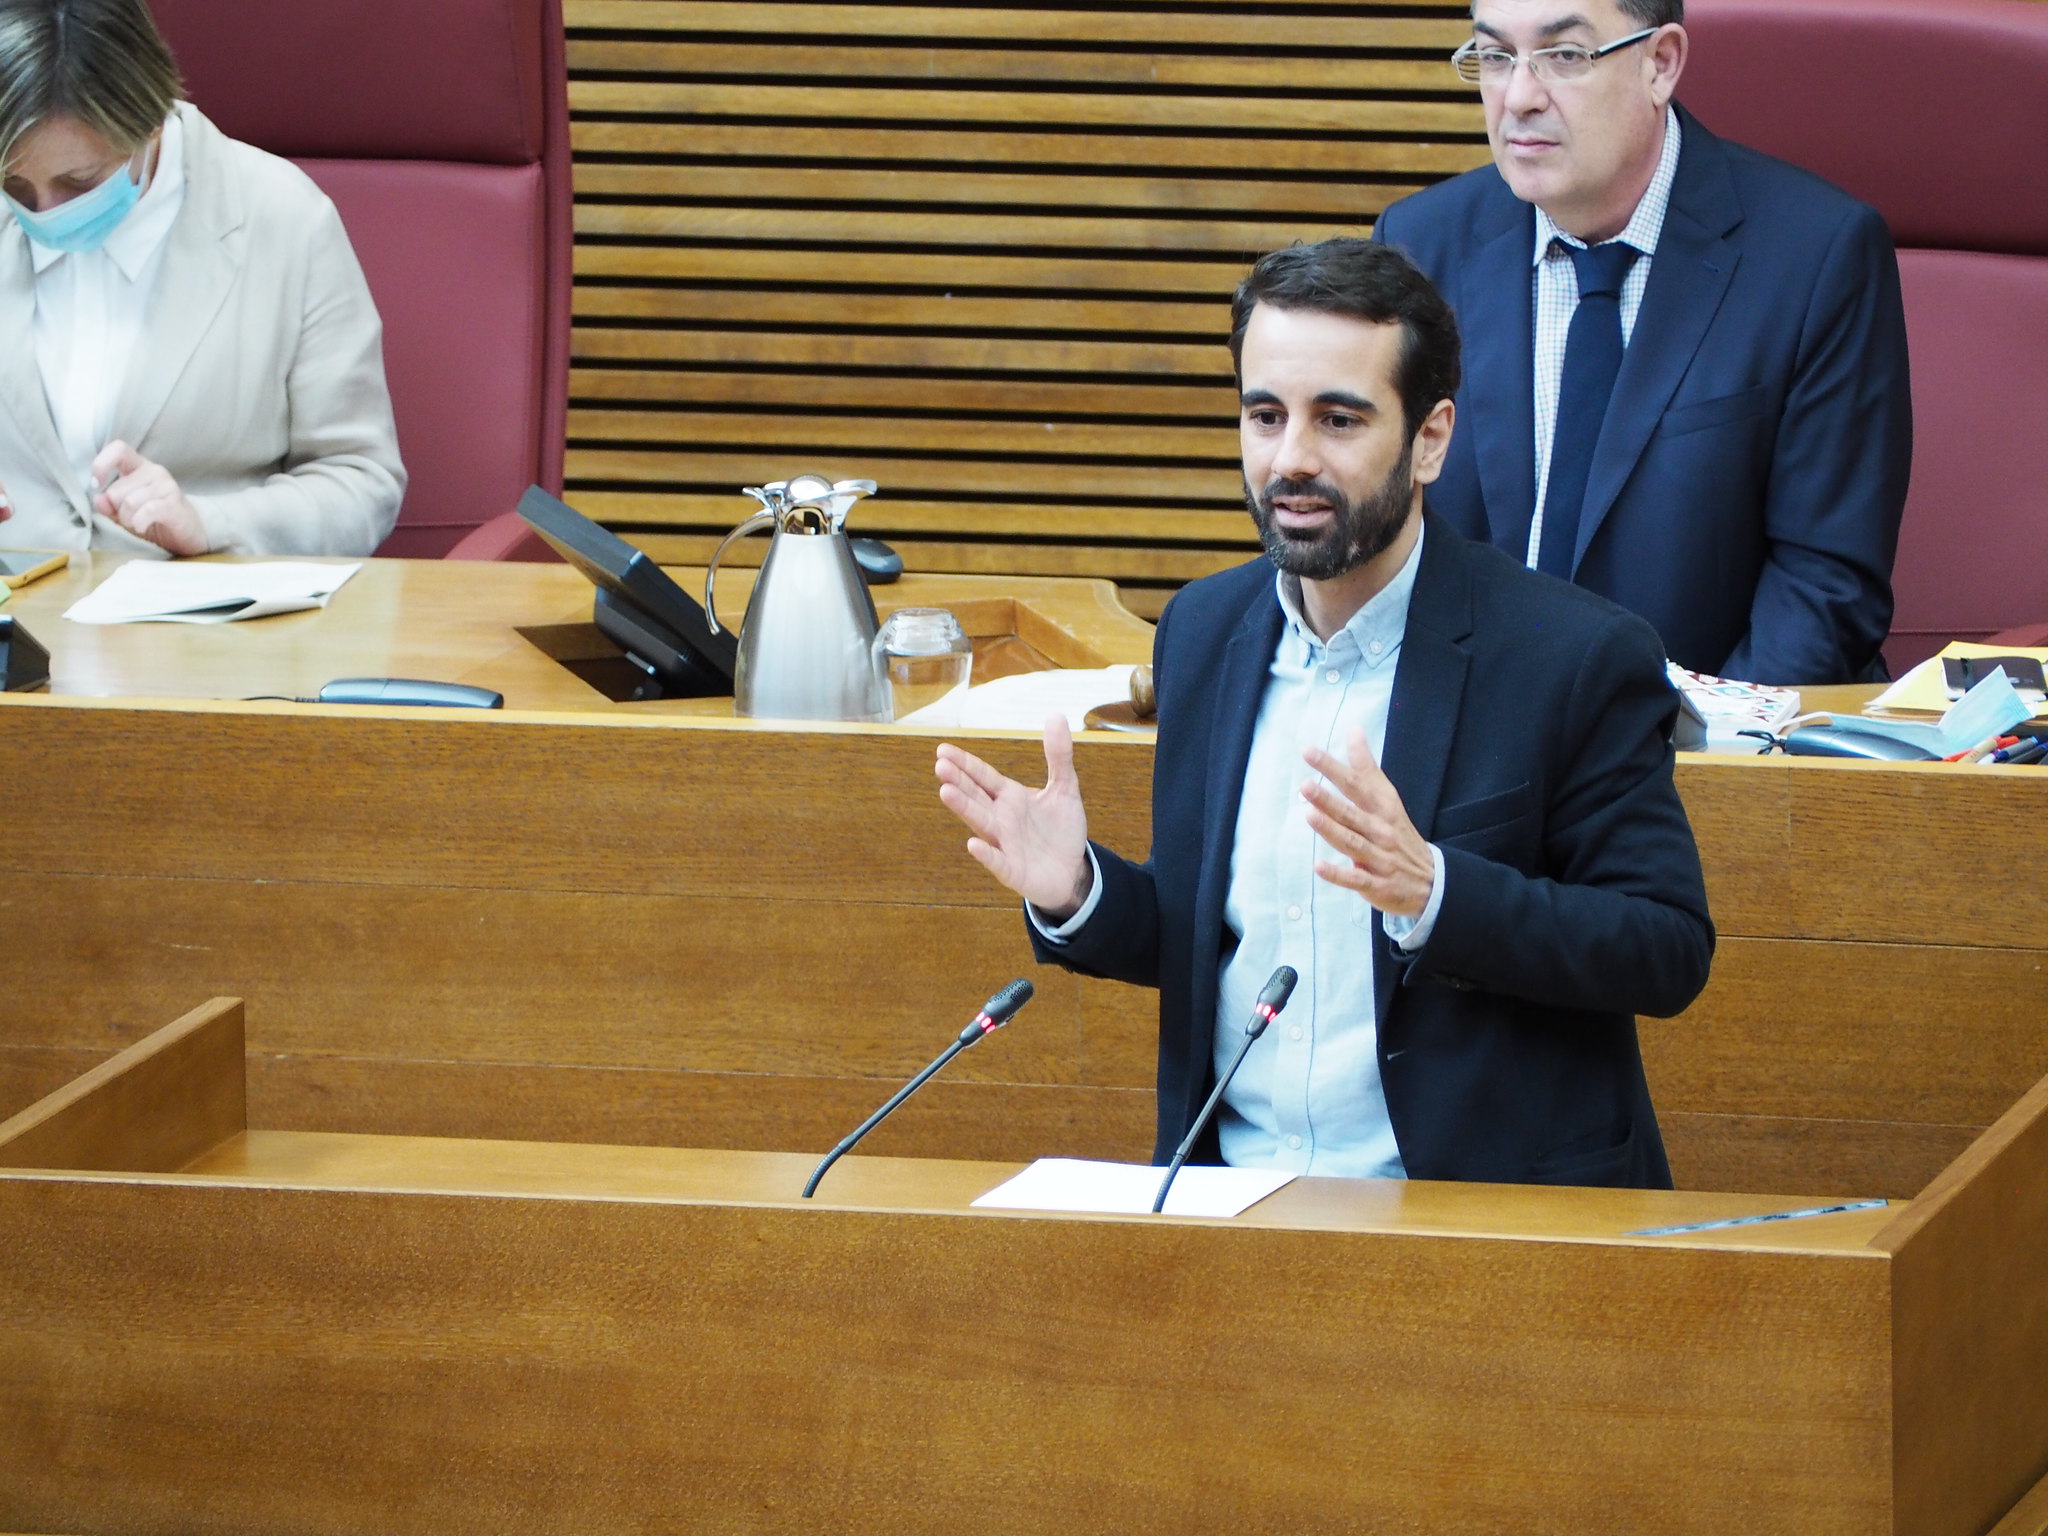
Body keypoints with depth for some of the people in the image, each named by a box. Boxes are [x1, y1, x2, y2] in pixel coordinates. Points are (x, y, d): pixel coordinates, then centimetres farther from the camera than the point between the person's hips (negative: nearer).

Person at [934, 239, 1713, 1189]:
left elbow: (1670, 951, -9)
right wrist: (1077, 893, -3)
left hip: (1484, 1215, -3)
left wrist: (1432, 890, -23)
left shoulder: (1578, 658, -7)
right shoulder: (1203, 633, 10)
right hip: (1234, 1199, 4)